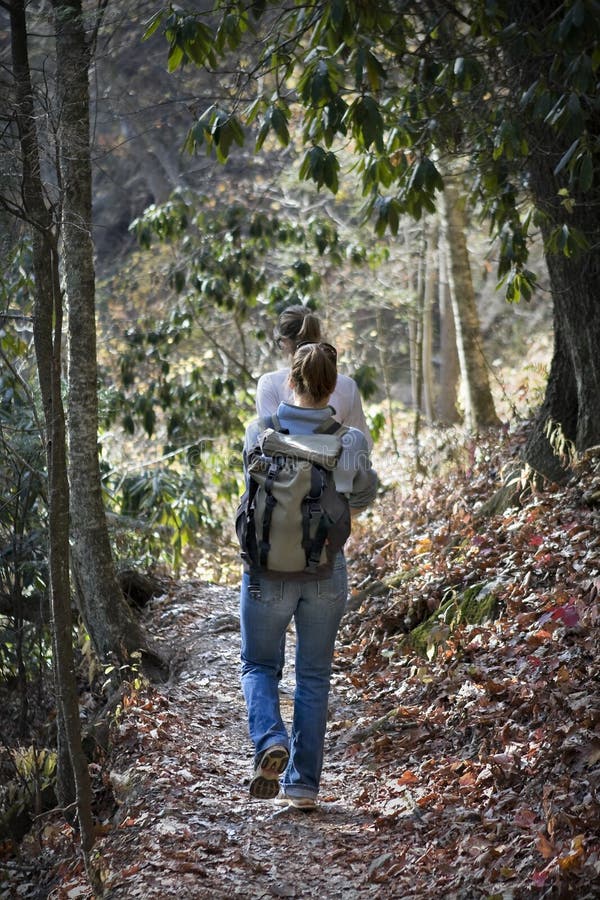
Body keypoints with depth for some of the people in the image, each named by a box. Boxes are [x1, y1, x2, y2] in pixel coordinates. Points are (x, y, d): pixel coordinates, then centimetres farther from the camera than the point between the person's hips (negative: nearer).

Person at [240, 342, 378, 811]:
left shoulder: (260, 432, -8)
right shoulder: (351, 441, -8)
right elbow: (364, 496, 10)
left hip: (268, 569, -1)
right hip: (327, 570, 1)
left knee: (259, 666, 17)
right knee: (314, 676, 14)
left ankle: (271, 740, -11)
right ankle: (303, 784, 15)